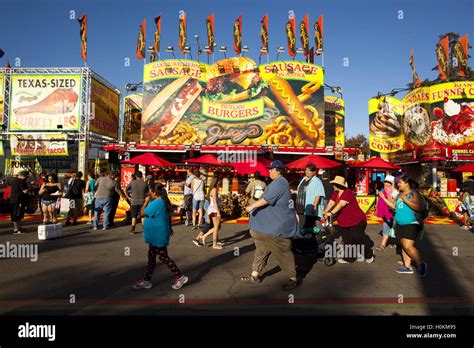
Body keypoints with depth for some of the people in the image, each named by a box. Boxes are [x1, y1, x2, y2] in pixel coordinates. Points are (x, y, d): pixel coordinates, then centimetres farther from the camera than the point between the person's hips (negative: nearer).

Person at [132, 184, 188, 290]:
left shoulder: (156, 203, -23)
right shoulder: (163, 202, 8)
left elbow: (142, 213, -18)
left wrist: (146, 201, -8)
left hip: (158, 236, -10)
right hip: (156, 236, 10)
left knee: (164, 258, 0)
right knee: (151, 258, 16)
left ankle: (180, 277, 9)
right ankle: (146, 281, 26)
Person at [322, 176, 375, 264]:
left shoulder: (348, 193, -23)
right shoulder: (336, 193, 5)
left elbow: (341, 204, -33)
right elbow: (331, 203, -1)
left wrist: (331, 213, -40)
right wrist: (325, 211, -16)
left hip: (356, 221, -8)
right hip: (344, 222, 8)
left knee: (358, 239, 2)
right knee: (347, 241, 12)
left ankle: (369, 255, 27)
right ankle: (347, 258, 23)